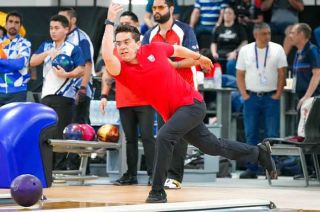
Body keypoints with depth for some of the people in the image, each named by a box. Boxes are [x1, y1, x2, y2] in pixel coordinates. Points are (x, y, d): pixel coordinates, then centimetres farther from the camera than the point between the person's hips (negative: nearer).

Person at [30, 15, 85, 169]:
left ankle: (60, 167, -4)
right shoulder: (45, 46, 15)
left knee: (60, 133, -7)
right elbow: (32, 62, 1)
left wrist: (66, 74, -27)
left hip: (64, 97, -5)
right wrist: (47, 53, -14)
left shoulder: (73, 49, 1)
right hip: (46, 96, 5)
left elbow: (81, 70, -10)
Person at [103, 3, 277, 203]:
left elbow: (177, 49, 13)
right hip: (173, 114, 4)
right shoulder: (121, 69, -11)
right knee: (214, 147, 17)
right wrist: (110, 22, -32)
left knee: (164, 136, -27)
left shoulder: (153, 49, -9)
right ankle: (259, 152, 40)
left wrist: (200, 57, 28)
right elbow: (107, 57, -35)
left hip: (192, 103, -4)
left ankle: (158, 192, -18)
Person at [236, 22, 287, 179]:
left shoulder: (277, 49, 2)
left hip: (271, 97, -1)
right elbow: (240, 74, 9)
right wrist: (244, 94, -1)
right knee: (250, 134, 2)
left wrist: (278, 94, -5)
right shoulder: (245, 50, 6)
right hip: (251, 96, 1)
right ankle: (252, 169, 7)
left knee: (272, 135, -3)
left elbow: (282, 73, 1)